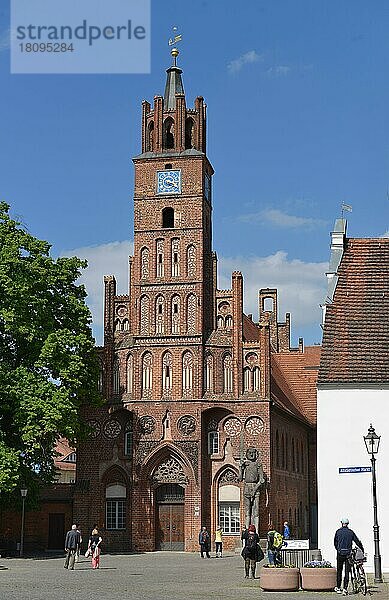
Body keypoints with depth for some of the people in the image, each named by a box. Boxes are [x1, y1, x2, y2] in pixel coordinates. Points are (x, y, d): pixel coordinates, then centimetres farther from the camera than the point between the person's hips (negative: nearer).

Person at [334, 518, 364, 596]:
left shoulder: (338, 531, 0)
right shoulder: (351, 532, 2)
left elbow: (335, 543, 6)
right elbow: (357, 542, 4)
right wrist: (362, 550, 15)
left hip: (340, 553, 0)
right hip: (348, 553, 0)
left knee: (339, 571, 13)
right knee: (347, 572, 2)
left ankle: (338, 588, 19)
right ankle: (345, 589, -5)